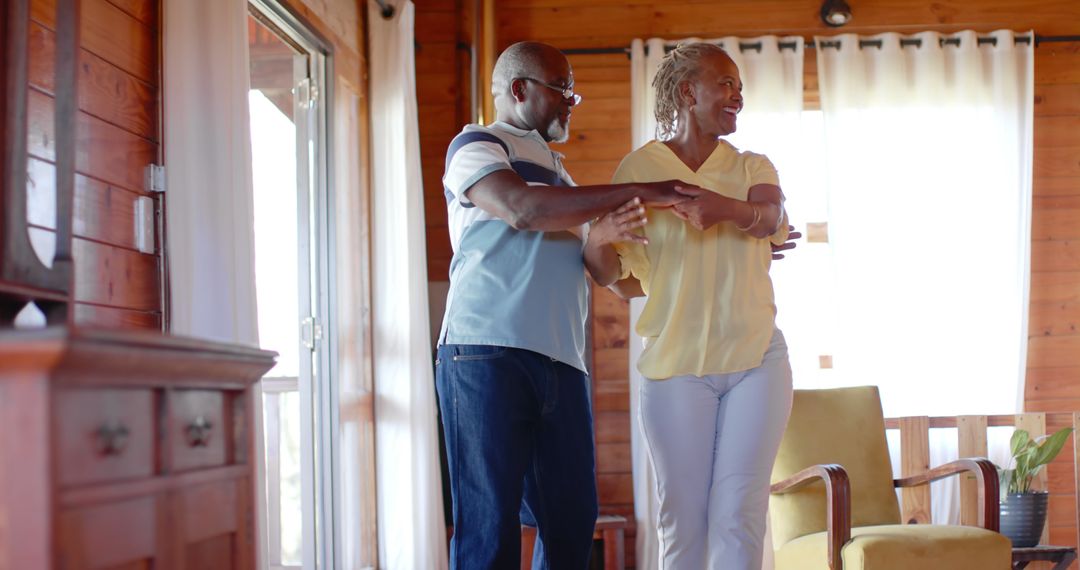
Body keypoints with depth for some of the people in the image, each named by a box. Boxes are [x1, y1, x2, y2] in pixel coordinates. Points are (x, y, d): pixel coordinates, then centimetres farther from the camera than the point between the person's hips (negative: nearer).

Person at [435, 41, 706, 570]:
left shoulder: (556, 171, 29)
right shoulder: (476, 144, 6)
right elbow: (523, 208, -15)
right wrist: (638, 192, -14)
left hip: (562, 364, 7)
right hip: (488, 352, -7)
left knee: (571, 519, 2)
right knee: (489, 524, -9)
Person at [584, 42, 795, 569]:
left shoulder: (752, 167, 11)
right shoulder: (639, 167, 3)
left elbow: (771, 216, -12)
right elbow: (621, 280, 1)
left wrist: (727, 209, -35)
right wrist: (597, 241, -23)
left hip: (757, 359, 2)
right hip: (676, 366, -2)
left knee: (739, 514, -4)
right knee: (682, 519, 0)